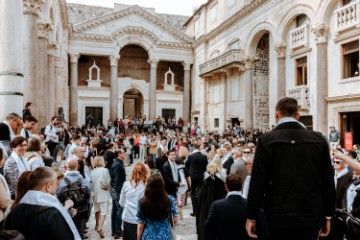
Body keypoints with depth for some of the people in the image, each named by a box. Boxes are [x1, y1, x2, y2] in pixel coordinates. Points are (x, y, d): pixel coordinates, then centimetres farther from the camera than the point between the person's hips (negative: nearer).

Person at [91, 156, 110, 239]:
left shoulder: (92, 172, -2)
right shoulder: (105, 170, -12)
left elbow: (91, 182, -1)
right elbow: (108, 181, -11)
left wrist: (93, 191, 9)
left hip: (95, 193, 5)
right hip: (104, 194, -5)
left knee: (97, 209, 23)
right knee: (104, 211, -3)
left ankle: (97, 225, 40)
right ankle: (100, 227, -18)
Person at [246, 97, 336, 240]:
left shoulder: (266, 140, -10)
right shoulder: (319, 140, -1)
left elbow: (258, 182, -10)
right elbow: (328, 181, 2)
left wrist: (251, 217, -2)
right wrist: (328, 216, 13)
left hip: (279, 217, -2)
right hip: (311, 216, 2)